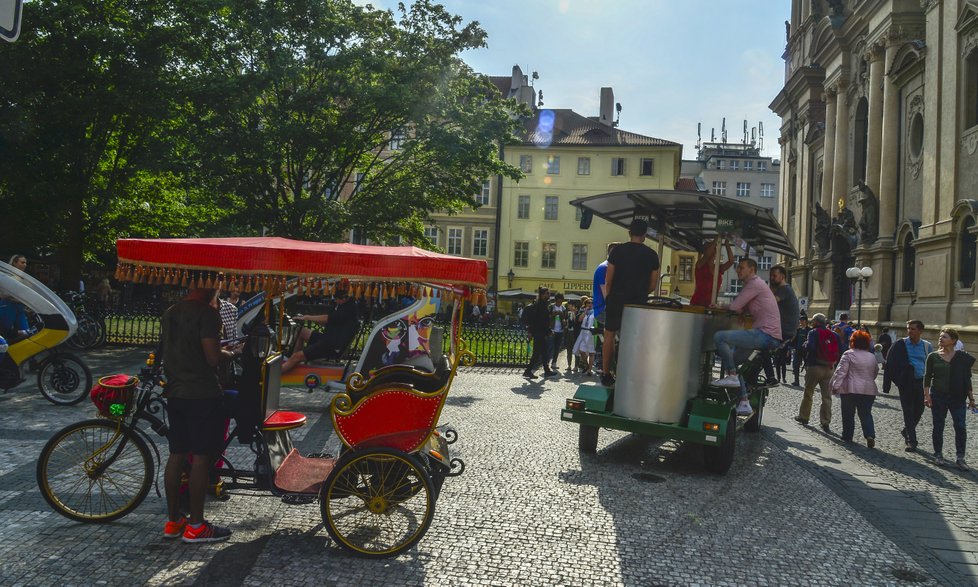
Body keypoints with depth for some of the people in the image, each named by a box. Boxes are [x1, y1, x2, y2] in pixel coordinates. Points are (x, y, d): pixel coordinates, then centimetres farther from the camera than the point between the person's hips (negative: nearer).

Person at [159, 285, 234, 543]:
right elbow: (213, 358, -19)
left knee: (176, 455, 12)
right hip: (202, 393, -8)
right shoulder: (207, 313, -15)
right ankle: (195, 526, 4)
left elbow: (164, 351, 18)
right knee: (201, 457, -2)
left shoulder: (170, 312, 11)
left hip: (174, 393, 8)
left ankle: (173, 521, 20)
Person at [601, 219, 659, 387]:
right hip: (639, 302, 1)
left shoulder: (618, 250, -3)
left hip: (617, 299, -1)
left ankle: (606, 374, 8)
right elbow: (652, 285, 3)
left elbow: (608, 280, -2)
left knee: (610, 335, 8)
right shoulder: (652, 255, 1)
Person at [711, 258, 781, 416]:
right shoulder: (756, 284, 25)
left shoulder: (755, 283, -7)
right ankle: (744, 403, 18)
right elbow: (741, 308, 23)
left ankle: (732, 376, -8)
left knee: (719, 337, -18)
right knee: (732, 356, 20)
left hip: (765, 335, -11)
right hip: (769, 337, 11)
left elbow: (734, 307, -10)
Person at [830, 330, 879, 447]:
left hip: (850, 390, -4)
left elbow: (841, 371, -14)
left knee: (848, 414, 8)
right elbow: (876, 372, 20)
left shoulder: (848, 354, -8)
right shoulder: (872, 356, 9)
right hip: (869, 390, 4)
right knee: (866, 414, 10)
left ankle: (847, 436, 14)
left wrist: (836, 386, -13)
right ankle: (870, 435, -8)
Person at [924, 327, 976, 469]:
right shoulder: (933, 357, 2)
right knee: (938, 427, 6)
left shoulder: (963, 357, 3)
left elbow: (967, 378, 6)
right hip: (938, 396, 0)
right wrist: (927, 395, -6)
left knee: (960, 427, -6)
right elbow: (927, 377, 2)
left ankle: (960, 458, 1)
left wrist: (971, 398, 6)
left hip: (957, 397, 0)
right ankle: (938, 454, 19)